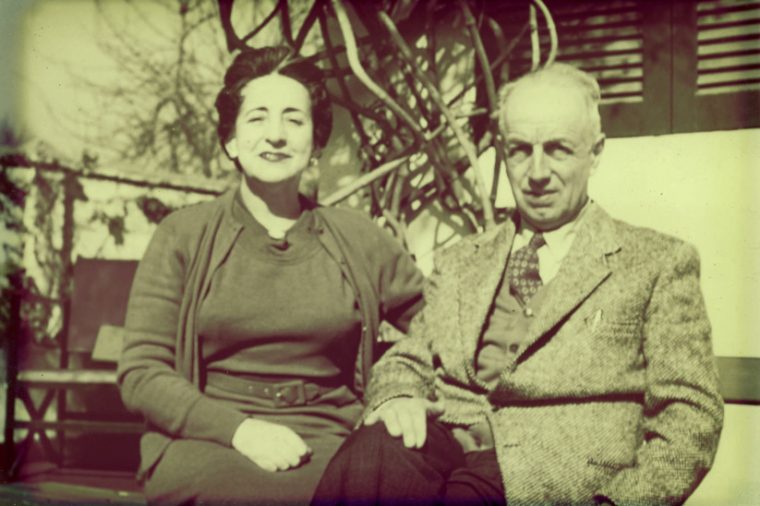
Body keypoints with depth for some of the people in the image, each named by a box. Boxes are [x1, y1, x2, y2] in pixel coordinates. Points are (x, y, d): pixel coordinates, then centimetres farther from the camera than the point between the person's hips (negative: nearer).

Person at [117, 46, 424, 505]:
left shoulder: (358, 240, 13)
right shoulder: (183, 236, 7)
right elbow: (141, 373, 2)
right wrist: (239, 428, -14)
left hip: (325, 448, 2)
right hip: (205, 448, -2)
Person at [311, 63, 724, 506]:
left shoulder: (660, 264, 10)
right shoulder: (461, 263, 24)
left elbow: (691, 417, 4)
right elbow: (406, 361, 23)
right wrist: (397, 398, -3)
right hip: (443, 445, 3)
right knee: (375, 451, -32)